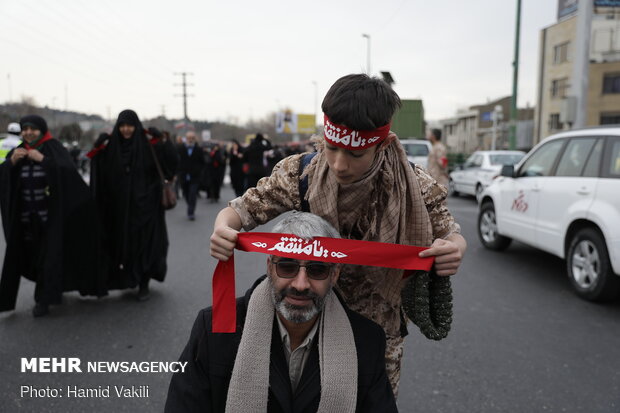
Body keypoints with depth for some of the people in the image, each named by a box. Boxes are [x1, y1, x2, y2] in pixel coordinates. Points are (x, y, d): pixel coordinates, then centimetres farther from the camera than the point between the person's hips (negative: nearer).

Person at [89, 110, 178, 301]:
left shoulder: (148, 145, -5)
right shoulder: (110, 146, 3)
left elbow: (172, 162, -12)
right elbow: (99, 172, -1)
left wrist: (165, 142, -25)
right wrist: (98, 149, -15)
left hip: (144, 204, -3)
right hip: (119, 206, 3)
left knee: (144, 243, 2)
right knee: (121, 242, 10)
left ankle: (144, 284, 16)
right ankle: (127, 279, 31)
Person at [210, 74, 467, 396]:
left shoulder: (416, 188, -18)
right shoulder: (299, 174, -18)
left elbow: (449, 234, -2)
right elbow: (243, 210, -7)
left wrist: (455, 248, -27)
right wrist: (223, 227, -32)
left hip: (379, 336, 0)